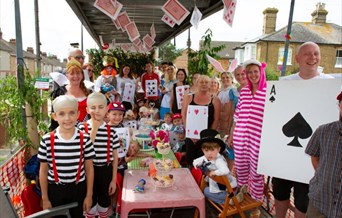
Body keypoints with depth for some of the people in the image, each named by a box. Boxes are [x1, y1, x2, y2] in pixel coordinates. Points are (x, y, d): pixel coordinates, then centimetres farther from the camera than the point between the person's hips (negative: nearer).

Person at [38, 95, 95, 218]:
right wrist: (45, 198, 3)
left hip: (78, 189, 0)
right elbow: (43, 171, -2)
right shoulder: (47, 140, -12)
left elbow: (89, 168, -3)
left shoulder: (85, 139, -13)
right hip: (55, 189, 0)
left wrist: (89, 195, 1)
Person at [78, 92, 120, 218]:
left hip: (105, 170, 2)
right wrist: (94, 129, -21)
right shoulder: (82, 127, -8)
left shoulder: (111, 130, -4)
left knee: (104, 200, 16)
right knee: (90, 200, 15)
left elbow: (114, 156, 0)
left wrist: (114, 179, 1)